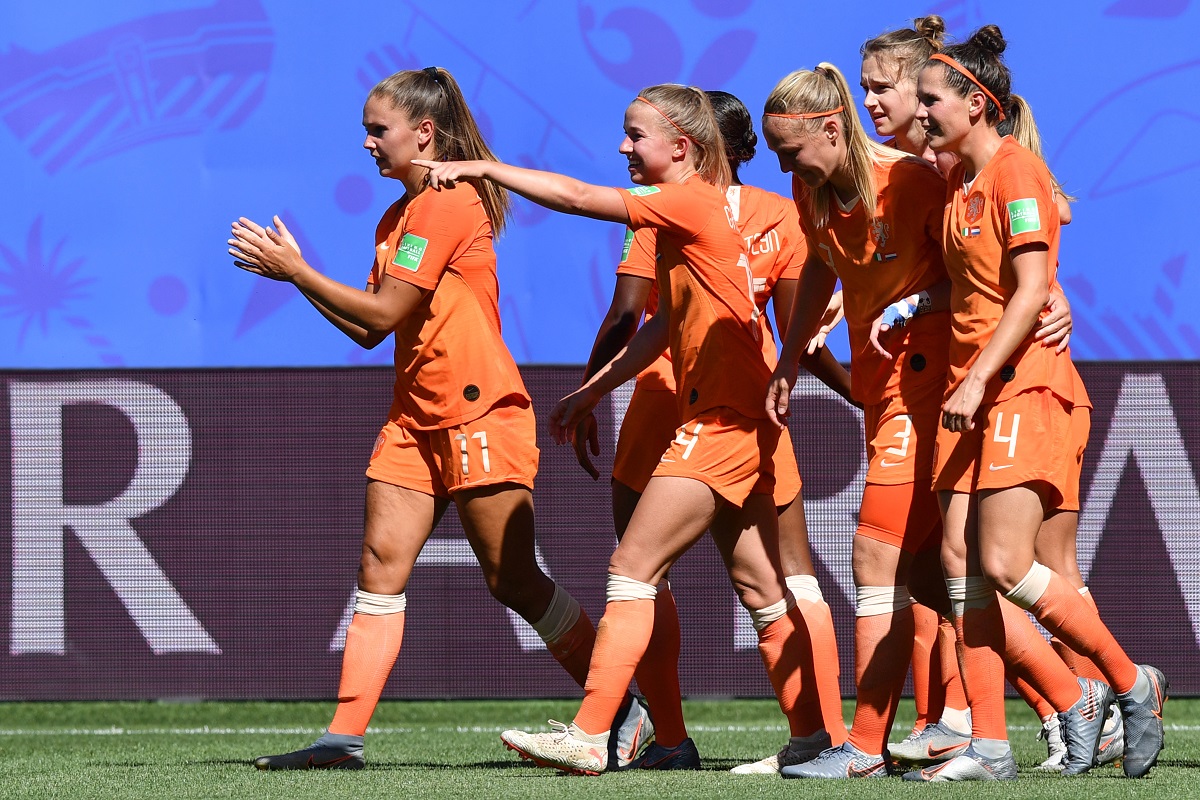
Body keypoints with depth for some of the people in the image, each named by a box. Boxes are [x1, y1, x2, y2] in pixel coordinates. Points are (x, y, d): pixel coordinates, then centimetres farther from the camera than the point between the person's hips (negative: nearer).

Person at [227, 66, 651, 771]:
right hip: (417, 415, 9)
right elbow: (368, 329, 15)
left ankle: (624, 711, 6)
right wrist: (292, 272, 7)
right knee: (381, 563, -2)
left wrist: (295, 269, -10)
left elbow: (383, 313, -15)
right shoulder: (398, 217, 16)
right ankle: (345, 738, -7)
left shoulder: (449, 203, -13)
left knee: (514, 580, -5)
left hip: (480, 415, -9)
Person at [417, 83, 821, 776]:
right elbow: (666, 325, 21)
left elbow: (579, 198, -17)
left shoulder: (693, 202, -12)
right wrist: (593, 390, 20)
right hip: (739, 421, 10)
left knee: (634, 568, -11)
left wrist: (478, 168, -9)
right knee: (761, 589, 11)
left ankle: (588, 737, -14)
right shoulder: (686, 213, 16)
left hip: (720, 420, -10)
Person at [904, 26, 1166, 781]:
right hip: (971, 392, 8)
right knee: (964, 569, -1)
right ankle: (989, 746, -1)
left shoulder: (1016, 171, -10)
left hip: (1024, 385, -8)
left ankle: (1132, 684, 2)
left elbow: (1031, 289, -17)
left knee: (1005, 567, -14)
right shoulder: (958, 181, 15)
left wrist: (979, 378, -21)